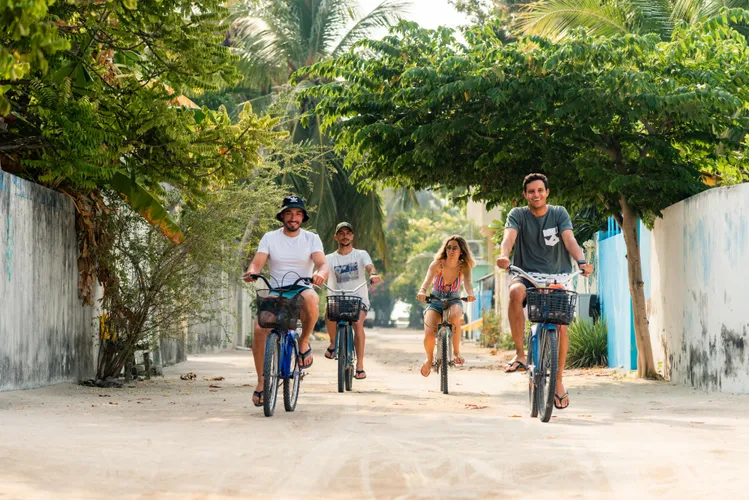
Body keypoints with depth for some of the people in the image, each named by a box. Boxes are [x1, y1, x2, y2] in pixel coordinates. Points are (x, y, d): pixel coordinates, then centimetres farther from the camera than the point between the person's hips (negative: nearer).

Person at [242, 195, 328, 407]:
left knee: (311, 299, -39)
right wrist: (251, 271, -31)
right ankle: (261, 382, -10)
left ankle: (304, 342, -13)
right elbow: (257, 262, -6)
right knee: (259, 328, -24)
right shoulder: (270, 238, 5)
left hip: (302, 290, -1)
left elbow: (322, 264, -11)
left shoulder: (311, 238, 3)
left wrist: (321, 274, -36)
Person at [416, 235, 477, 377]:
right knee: (429, 335, -23)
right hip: (435, 302, 0)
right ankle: (429, 359, 11)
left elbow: (468, 282, -28)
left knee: (454, 316, -39)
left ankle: (456, 352, -18)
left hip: (454, 301, 0)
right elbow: (427, 280, -30)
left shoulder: (464, 267, -10)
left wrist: (470, 294, -51)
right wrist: (422, 291, -53)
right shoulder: (437, 264, -14)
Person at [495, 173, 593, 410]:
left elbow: (569, 240, -13)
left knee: (560, 325, -16)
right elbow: (509, 236, -19)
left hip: (556, 276, 1)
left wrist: (581, 261, -33)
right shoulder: (518, 215, 0)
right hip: (526, 275, -1)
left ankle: (558, 381, 3)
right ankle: (520, 354, -27)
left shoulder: (559, 213, 2)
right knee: (516, 292, -37)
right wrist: (503, 255, -41)